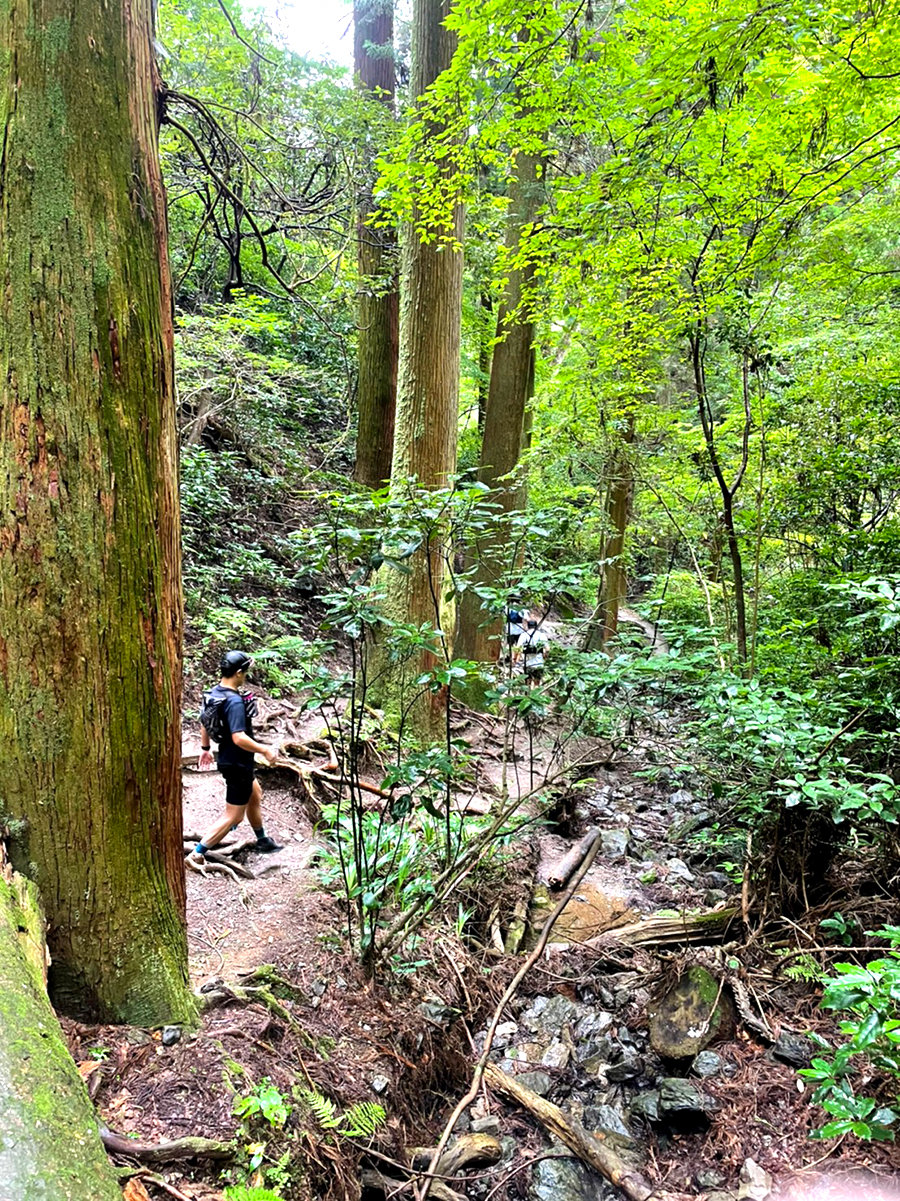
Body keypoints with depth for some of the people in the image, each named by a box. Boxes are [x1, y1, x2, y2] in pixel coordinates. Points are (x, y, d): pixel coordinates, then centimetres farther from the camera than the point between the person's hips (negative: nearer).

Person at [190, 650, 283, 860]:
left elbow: (204, 723, 12)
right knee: (233, 816, 2)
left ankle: (262, 840, 46)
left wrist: (205, 748, 26)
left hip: (228, 758, 10)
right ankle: (197, 854, 5)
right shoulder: (235, 701, -29)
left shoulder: (213, 693, -1)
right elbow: (239, 738, -34)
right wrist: (265, 750, -22)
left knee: (255, 795, 28)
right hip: (237, 764, -10)